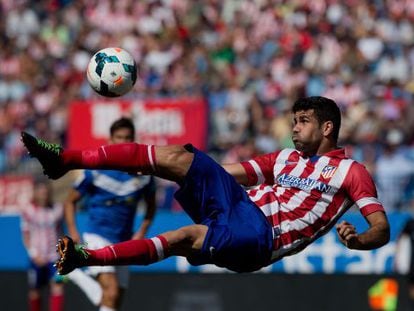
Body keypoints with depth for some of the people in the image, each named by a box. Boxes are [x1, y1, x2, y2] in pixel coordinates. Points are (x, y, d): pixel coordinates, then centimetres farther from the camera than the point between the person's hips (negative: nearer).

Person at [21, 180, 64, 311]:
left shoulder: (57, 209, 5)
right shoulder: (29, 211, -2)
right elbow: (26, 235, 0)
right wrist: (34, 254, -11)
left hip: (54, 256, 1)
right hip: (37, 258, -1)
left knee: (57, 286, -15)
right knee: (35, 291, 8)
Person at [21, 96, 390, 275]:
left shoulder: (351, 171, 6)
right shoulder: (287, 157, 27)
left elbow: (382, 228, -5)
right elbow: (228, 172, 30)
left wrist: (358, 240, -27)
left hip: (259, 236, -6)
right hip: (238, 205, 6)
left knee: (186, 237, -32)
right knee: (178, 156, -13)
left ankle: (83, 257, -40)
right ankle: (66, 159, -19)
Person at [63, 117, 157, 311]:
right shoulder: (95, 170, -7)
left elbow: (151, 205, 19)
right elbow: (70, 201, 3)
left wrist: (142, 232, 3)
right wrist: (73, 231, -10)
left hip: (123, 243, 5)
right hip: (97, 237, -5)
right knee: (111, 291, -25)